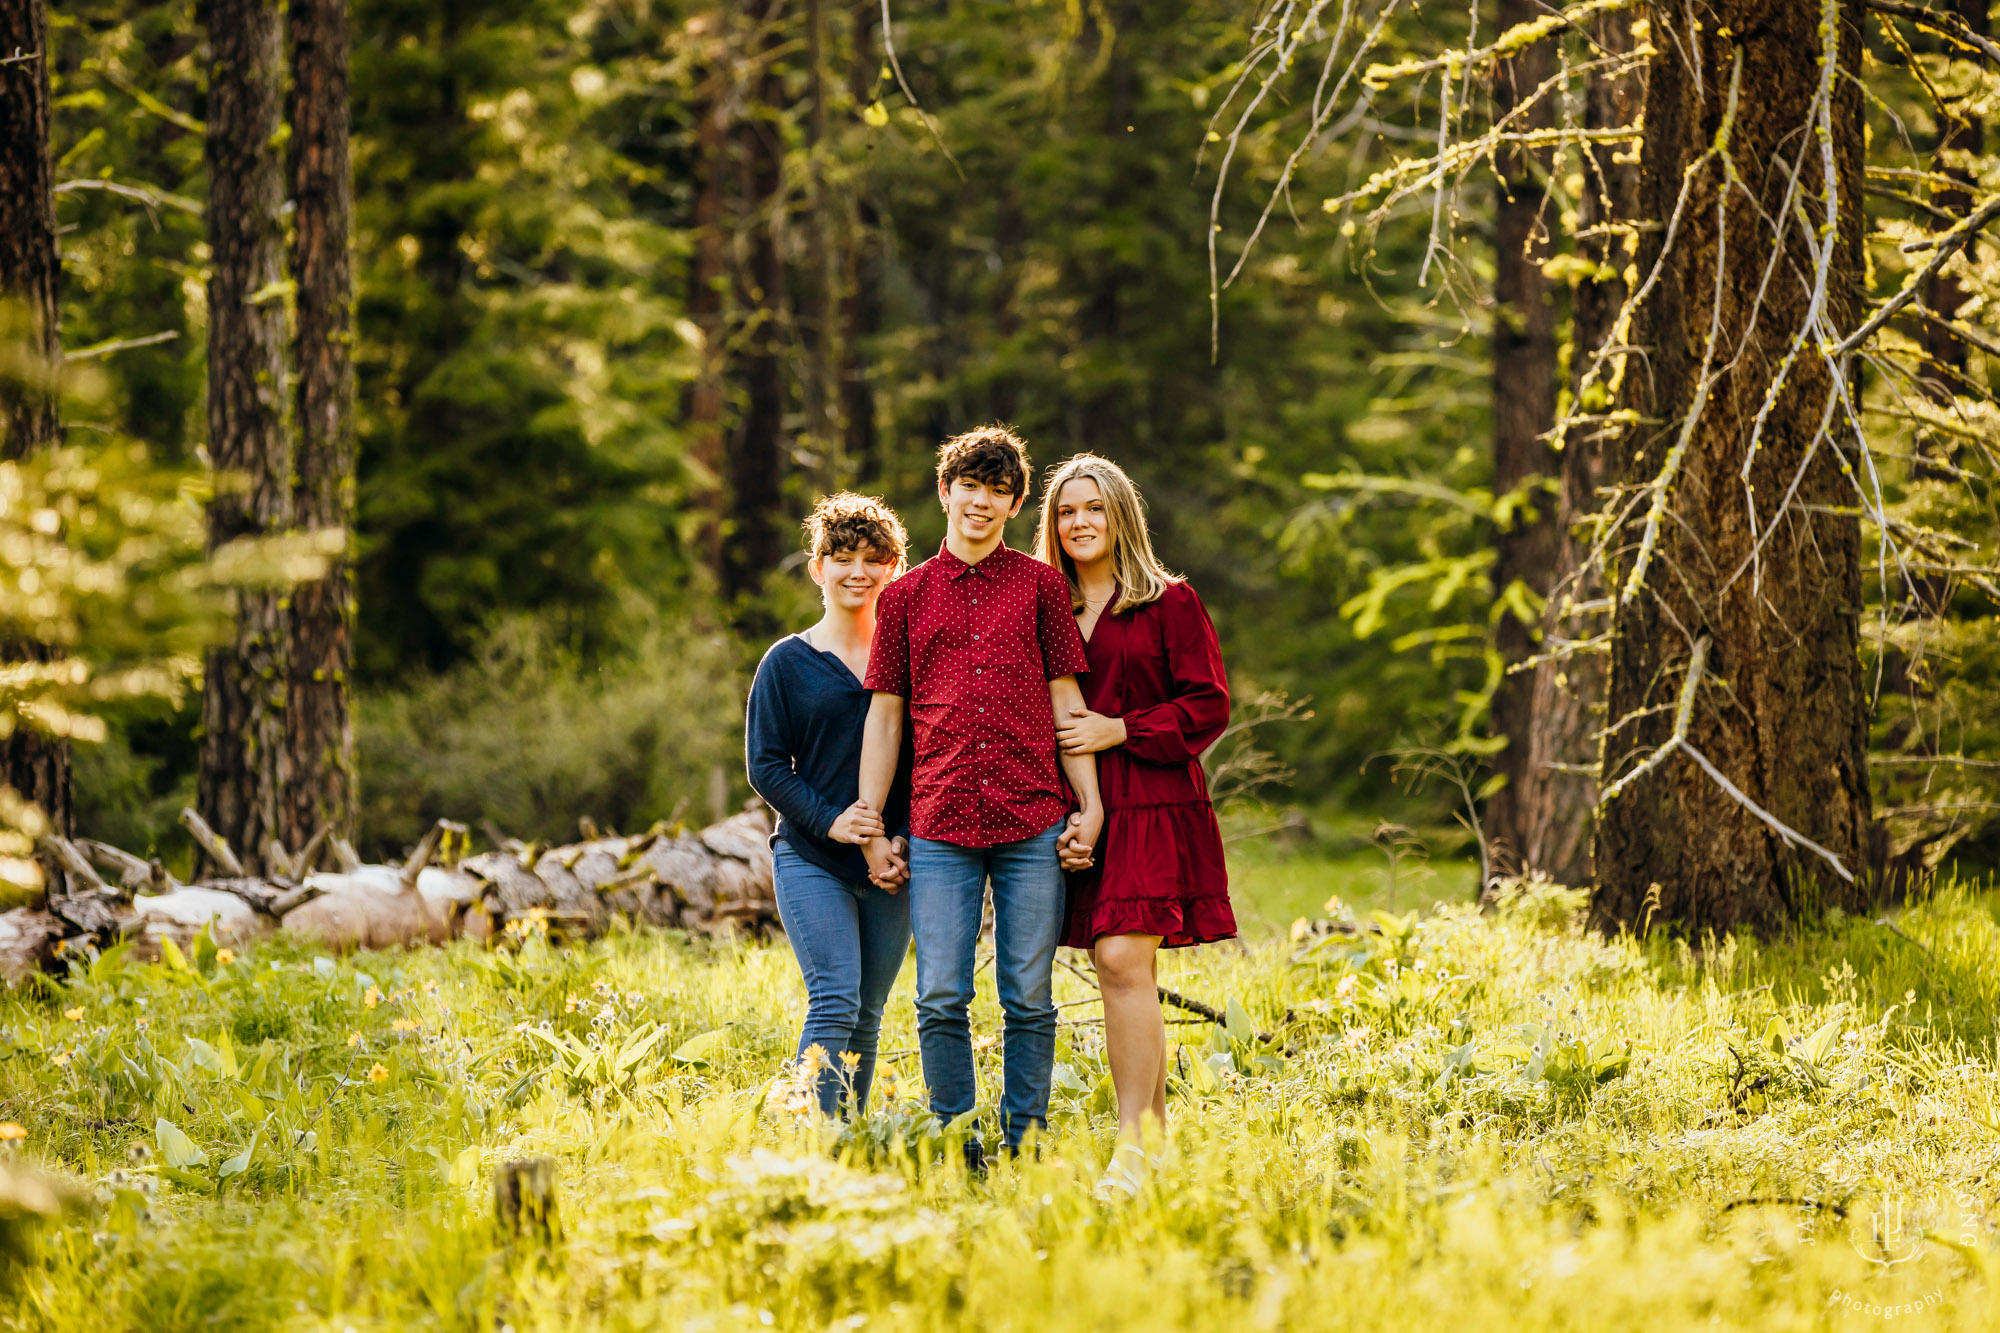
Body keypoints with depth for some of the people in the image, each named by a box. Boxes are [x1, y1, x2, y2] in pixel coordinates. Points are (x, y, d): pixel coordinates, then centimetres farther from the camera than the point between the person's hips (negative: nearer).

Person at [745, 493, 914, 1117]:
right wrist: (828, 820, -14)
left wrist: (903, 840, -7)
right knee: (835, 1004, -15)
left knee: (867, 1017, 5)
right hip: (811, 859, -3)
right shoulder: (788, 662, 2)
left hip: (892, 864, 3)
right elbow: (766, 766, 1)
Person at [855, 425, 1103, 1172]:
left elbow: (1066, 700, 9)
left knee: (1029, 999, 2)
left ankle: (1024, 1146, 9)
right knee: (941, 1000, -3)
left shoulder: (1040, 586, 10)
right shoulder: (906, 597, 11)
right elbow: (884, 716, 12)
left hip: (1032, 827, 0)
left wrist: (1089, 805, 2)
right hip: (940, 829, 0)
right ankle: (956, 1149, 6)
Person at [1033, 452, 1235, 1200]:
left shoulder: (1170, 603, 1)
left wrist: (1116, 730, -11)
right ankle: (1156, 1129, 13)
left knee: (1123, 962, -16)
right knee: (1122, 973, 6)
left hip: (1152, 806, -5)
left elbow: (1209, 708, -3)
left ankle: (1132, 1144, -18)